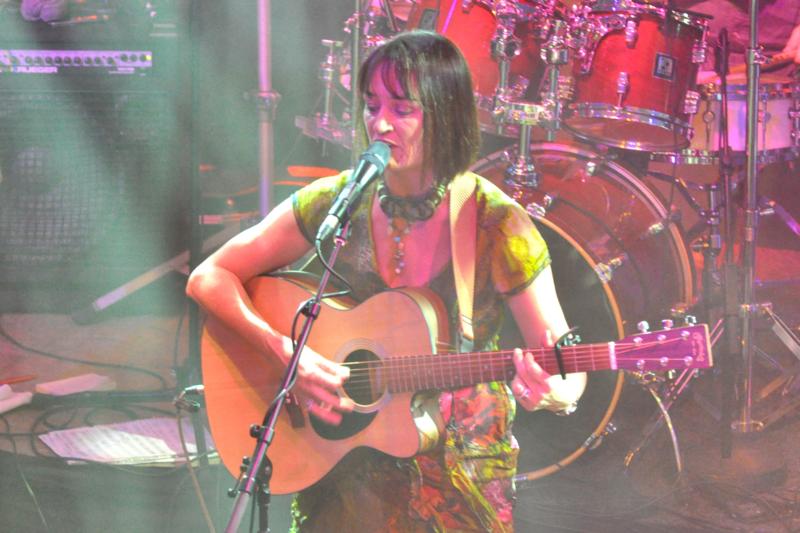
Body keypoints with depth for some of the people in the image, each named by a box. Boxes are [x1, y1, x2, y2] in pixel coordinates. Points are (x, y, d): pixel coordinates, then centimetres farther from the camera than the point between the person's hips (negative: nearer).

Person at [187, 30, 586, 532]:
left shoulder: (496, 226, -11)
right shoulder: (335, 202, -4)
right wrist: (284, 351, -16)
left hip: (462, 469, -1)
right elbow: (209, 278, -1)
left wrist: (548, 394, -30)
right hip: (346, 460, 1)